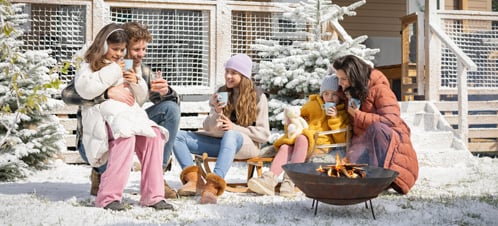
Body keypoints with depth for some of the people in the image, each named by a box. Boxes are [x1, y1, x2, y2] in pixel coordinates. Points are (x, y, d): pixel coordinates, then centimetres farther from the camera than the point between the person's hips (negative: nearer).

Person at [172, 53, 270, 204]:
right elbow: (208, 128, 8)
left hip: (247, 144, -5)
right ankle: (194, 179, -36)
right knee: (178, 136, -14)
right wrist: (216, 113, -14)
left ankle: (213, 186, -57)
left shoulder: (258, 97, 2)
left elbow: (263, 135, -3)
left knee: (230, 135, -41)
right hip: (220, 142, 5)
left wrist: (234, 127, -15)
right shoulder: (221, 93, 12)